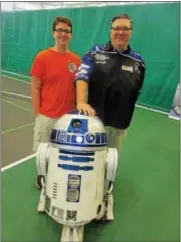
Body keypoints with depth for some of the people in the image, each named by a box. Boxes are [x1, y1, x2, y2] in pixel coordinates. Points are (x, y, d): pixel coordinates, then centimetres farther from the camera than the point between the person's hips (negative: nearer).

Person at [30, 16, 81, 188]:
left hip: (69, 116, 3)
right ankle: (41, 177, 37)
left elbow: (78, 88, 10)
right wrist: (37, 114, -7)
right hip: (46, 116, -3)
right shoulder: (42, 57, -7)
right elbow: (35, 88, -6)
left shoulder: (77, 60, 3)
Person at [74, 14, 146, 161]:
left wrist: (126, 117, 6)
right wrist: (81, 102, -28)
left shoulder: (138, 61, 4)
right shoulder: (95, 52, 0)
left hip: (119, 123, 2)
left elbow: (137, 92, 9)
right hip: (94, 117, -1)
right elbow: (82, 76, -12)